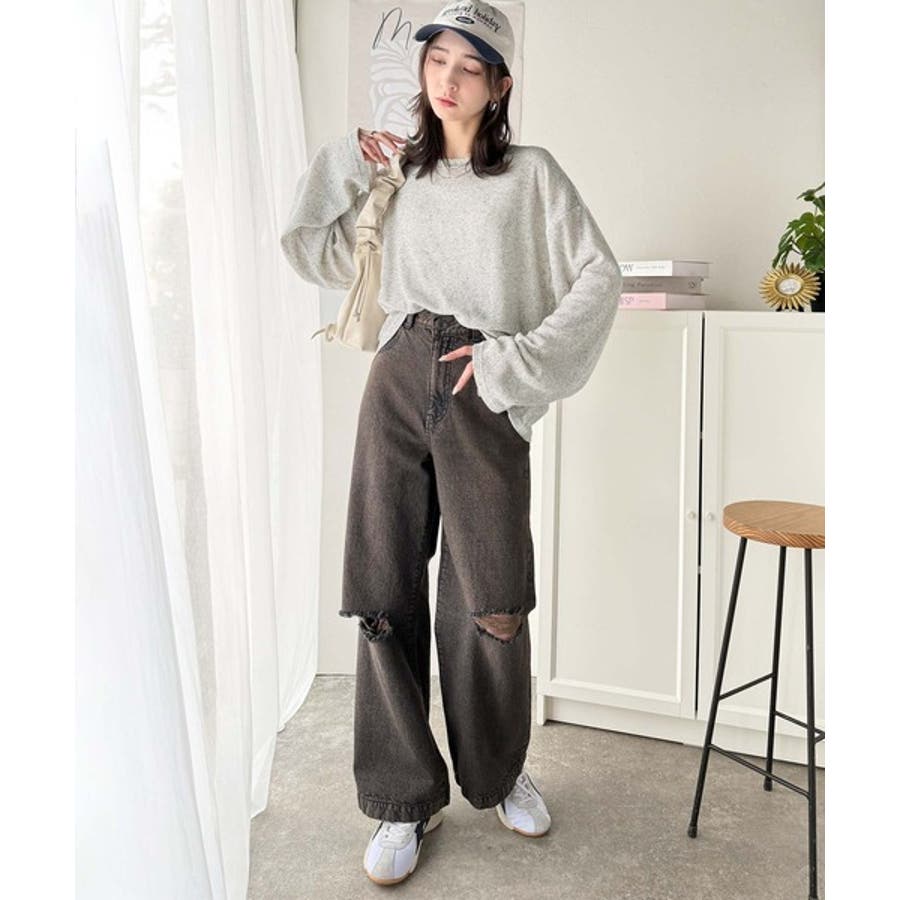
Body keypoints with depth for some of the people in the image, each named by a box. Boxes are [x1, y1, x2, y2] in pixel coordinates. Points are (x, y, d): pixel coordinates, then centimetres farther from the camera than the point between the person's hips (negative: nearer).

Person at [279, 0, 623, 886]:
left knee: (489, 605, -2)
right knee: (384, 594, 0)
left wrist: (516, 358, -8)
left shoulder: (531, 173, 8)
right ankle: (405, 798, 15)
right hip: (397, 385, 3)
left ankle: (498, 773, 25)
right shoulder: (400, 175, 18)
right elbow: (308, 250, 20)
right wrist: (346, 162, 11)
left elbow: (599, 277, 0)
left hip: (482, 397, -3)